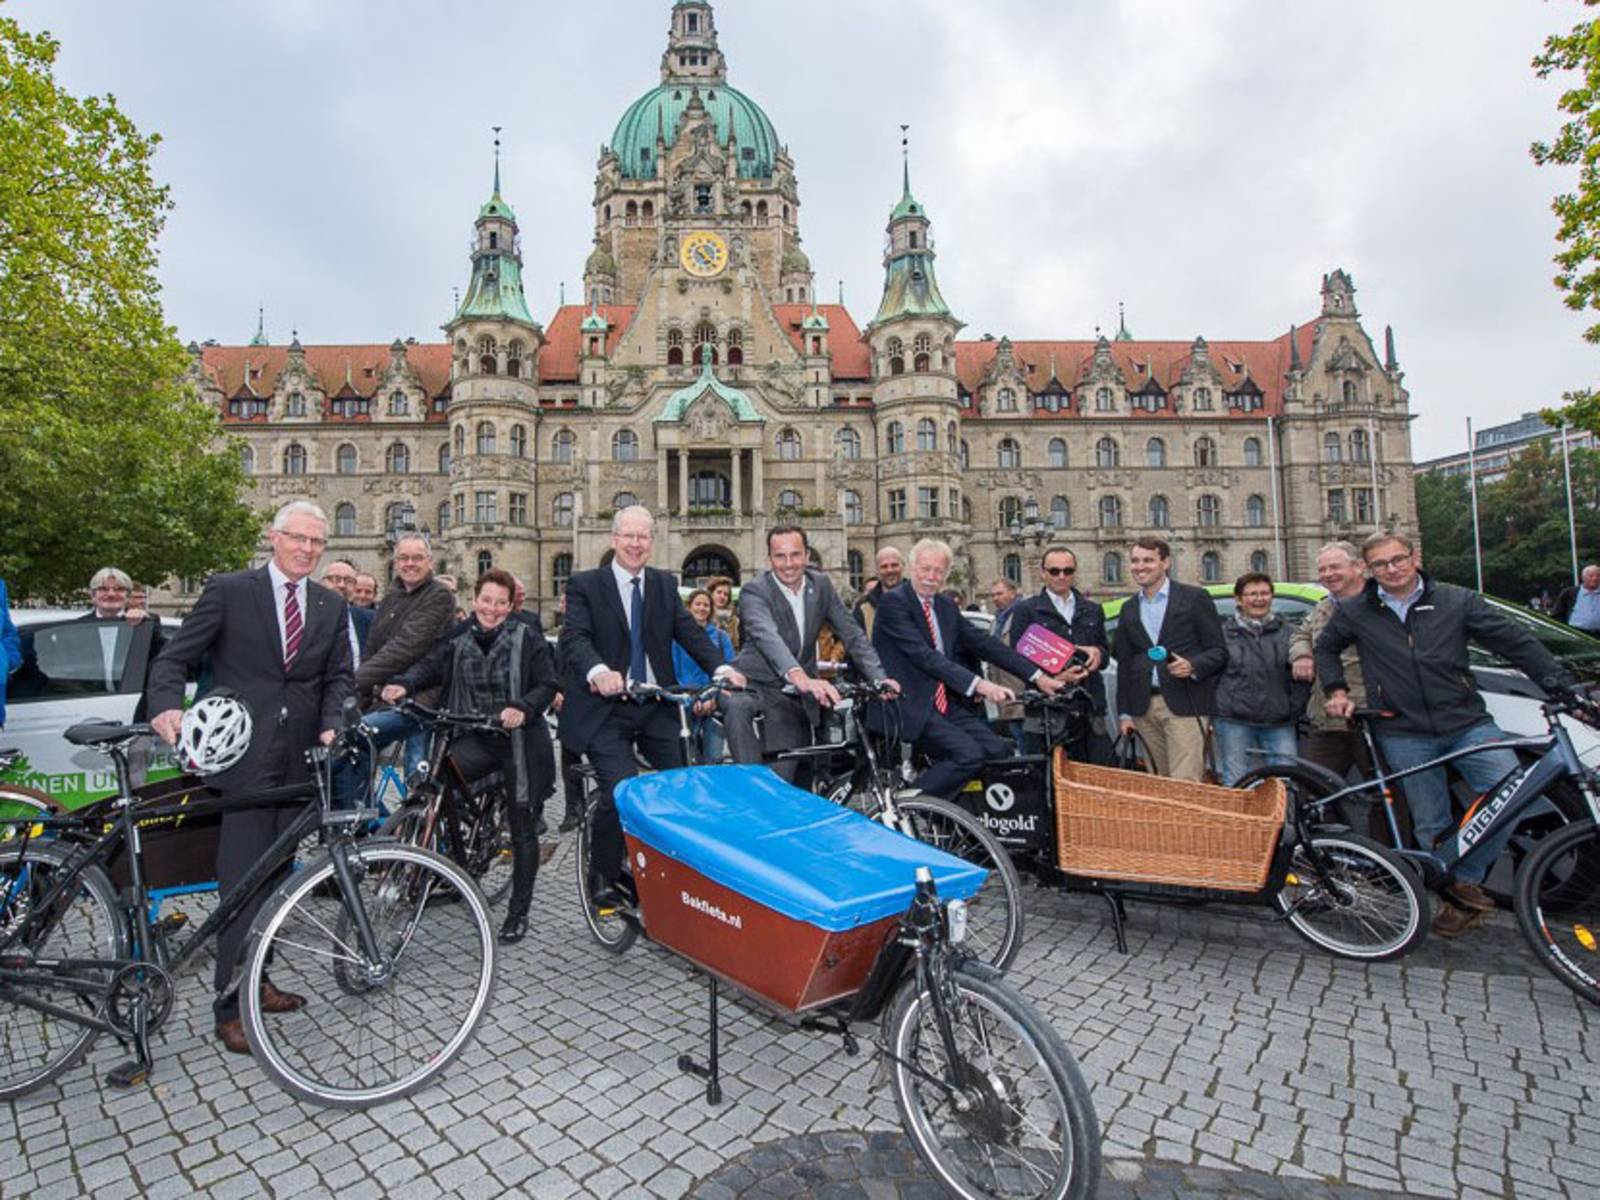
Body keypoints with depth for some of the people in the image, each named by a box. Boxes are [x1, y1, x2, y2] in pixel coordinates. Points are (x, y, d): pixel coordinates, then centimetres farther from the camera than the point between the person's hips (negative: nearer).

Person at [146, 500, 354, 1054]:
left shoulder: (331, 606, 9)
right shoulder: (228, 591, -2)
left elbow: (339, 676, 7)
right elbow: (174, 658, -2)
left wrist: (331, 725, -10)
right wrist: (168, 705, -22)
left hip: (299, 759, 5)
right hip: (245, 755, -4)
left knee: (276, 876, 14)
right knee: (244, 881, -4)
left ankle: (257, 981, 29)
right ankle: (231, 1006, 8)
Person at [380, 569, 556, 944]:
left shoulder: (528, 638, -4)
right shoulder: (458, 640, 8)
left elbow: (547, 685, -9)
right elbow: (430, 664, -4)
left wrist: (522, 708, -27)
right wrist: (403, 684, -24)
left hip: (520, 741, -3)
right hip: (475, 738, 3)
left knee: (523, 829, 4)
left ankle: (518, 912, 22)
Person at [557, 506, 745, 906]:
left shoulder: (664, 585, 12)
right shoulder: (585, 584, 0)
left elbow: (689, 631, 3)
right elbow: (574, 637, -15)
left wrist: (721, 667, -15)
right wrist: (598, 671, -37)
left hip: (657, 708, 4)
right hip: (606, 708, -4)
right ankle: (603, 879, 9)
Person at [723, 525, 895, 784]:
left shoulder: (821, 585, 2)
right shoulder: (754, 592, -15)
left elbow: (852, 634, 0)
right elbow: (768, 637, -34)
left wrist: (879, 678, -15)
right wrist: (801, 678, -52)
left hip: (796, 699, 4)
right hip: (757, 685, -4)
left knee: (784, 779, -1)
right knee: (738, 707, -37)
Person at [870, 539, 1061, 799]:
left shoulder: (945, 606, 14)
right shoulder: (893, 601, -10)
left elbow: (984, 643, 11)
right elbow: (923, 654, -21)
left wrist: (1038, 676, 3)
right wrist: (978, 684, -30)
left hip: (944, 703, 8)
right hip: (908, 707, -8)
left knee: (999, 750, -6)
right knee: (969, 755, -23)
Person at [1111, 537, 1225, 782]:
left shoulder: (1195, 598, 2)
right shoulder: (1129, 608, 15)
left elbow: (1219, 651, 1)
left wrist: (1192, 666, -19)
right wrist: (1124, 713, 11)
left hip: (1184, 706, -4)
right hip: (1144, 708, 4)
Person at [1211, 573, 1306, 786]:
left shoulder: (1287, 633, 11)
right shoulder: (1223, 633, 6)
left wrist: (1294, 709, 4)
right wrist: (1210, 716, 2)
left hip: (1279, 723, 2)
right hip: (1233, 722, -2)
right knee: (1235, 785, 0)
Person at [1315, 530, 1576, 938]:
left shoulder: (1458, 601, 2)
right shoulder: (1354, 612, 3)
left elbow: (1517, 644, 5)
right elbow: (1325, 647, 18)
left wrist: (1565, 688, -1)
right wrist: (1336, 691, 8)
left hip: (1468, 723, 1)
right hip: (1405, 735, 0)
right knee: (1432, 826, 5)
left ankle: (1465, 880, -1)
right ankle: (1459, 899, 23)